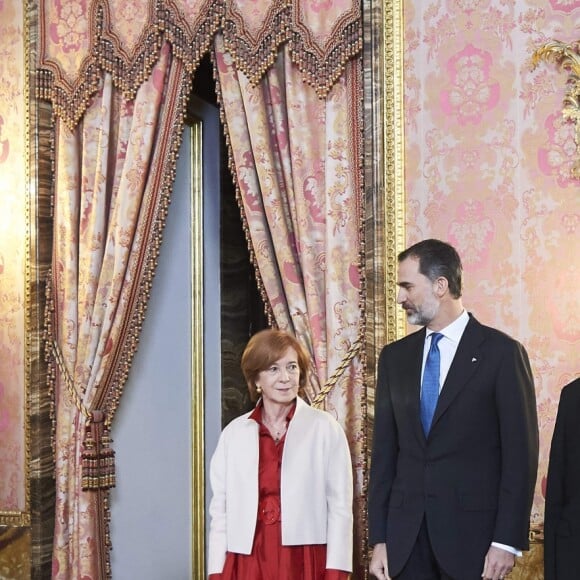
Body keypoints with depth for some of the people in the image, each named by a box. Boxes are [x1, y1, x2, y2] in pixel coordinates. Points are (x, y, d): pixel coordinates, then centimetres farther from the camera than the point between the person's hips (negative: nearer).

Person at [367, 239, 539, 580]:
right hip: (405, 536, 4)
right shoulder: (395, 357, 10)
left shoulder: (501, 352, -4)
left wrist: (508, 540, -10)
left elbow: (520, 453, -6)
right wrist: (379, 538, 4)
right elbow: (385, 451, 9)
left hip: (471, 532, -4)